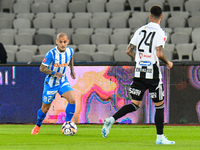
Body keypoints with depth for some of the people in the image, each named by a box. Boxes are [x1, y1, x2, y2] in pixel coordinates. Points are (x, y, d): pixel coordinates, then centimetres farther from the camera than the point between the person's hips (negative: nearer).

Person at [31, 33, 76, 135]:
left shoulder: (70, 51, -9)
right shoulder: (51, 53, -24)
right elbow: (42, 68, -20)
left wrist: (72, 70, 16)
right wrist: (54, 73, -34)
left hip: (63, 81, 3)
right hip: (50, 83, -3)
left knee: (72, 100, -21)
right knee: (45, 108, 8)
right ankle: (37, 126, 36)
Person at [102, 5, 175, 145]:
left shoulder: (140, 30, 9)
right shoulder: (160, 32, -9)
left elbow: (129, 50, 9)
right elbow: (159, 53, -19)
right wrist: (168, 63, -1)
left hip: (139, 71, 5)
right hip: (153, 73, -5)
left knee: (135, 104, 9)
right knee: (159, 105, 7)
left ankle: (112, 119, -11)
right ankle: (160, 137, 9)